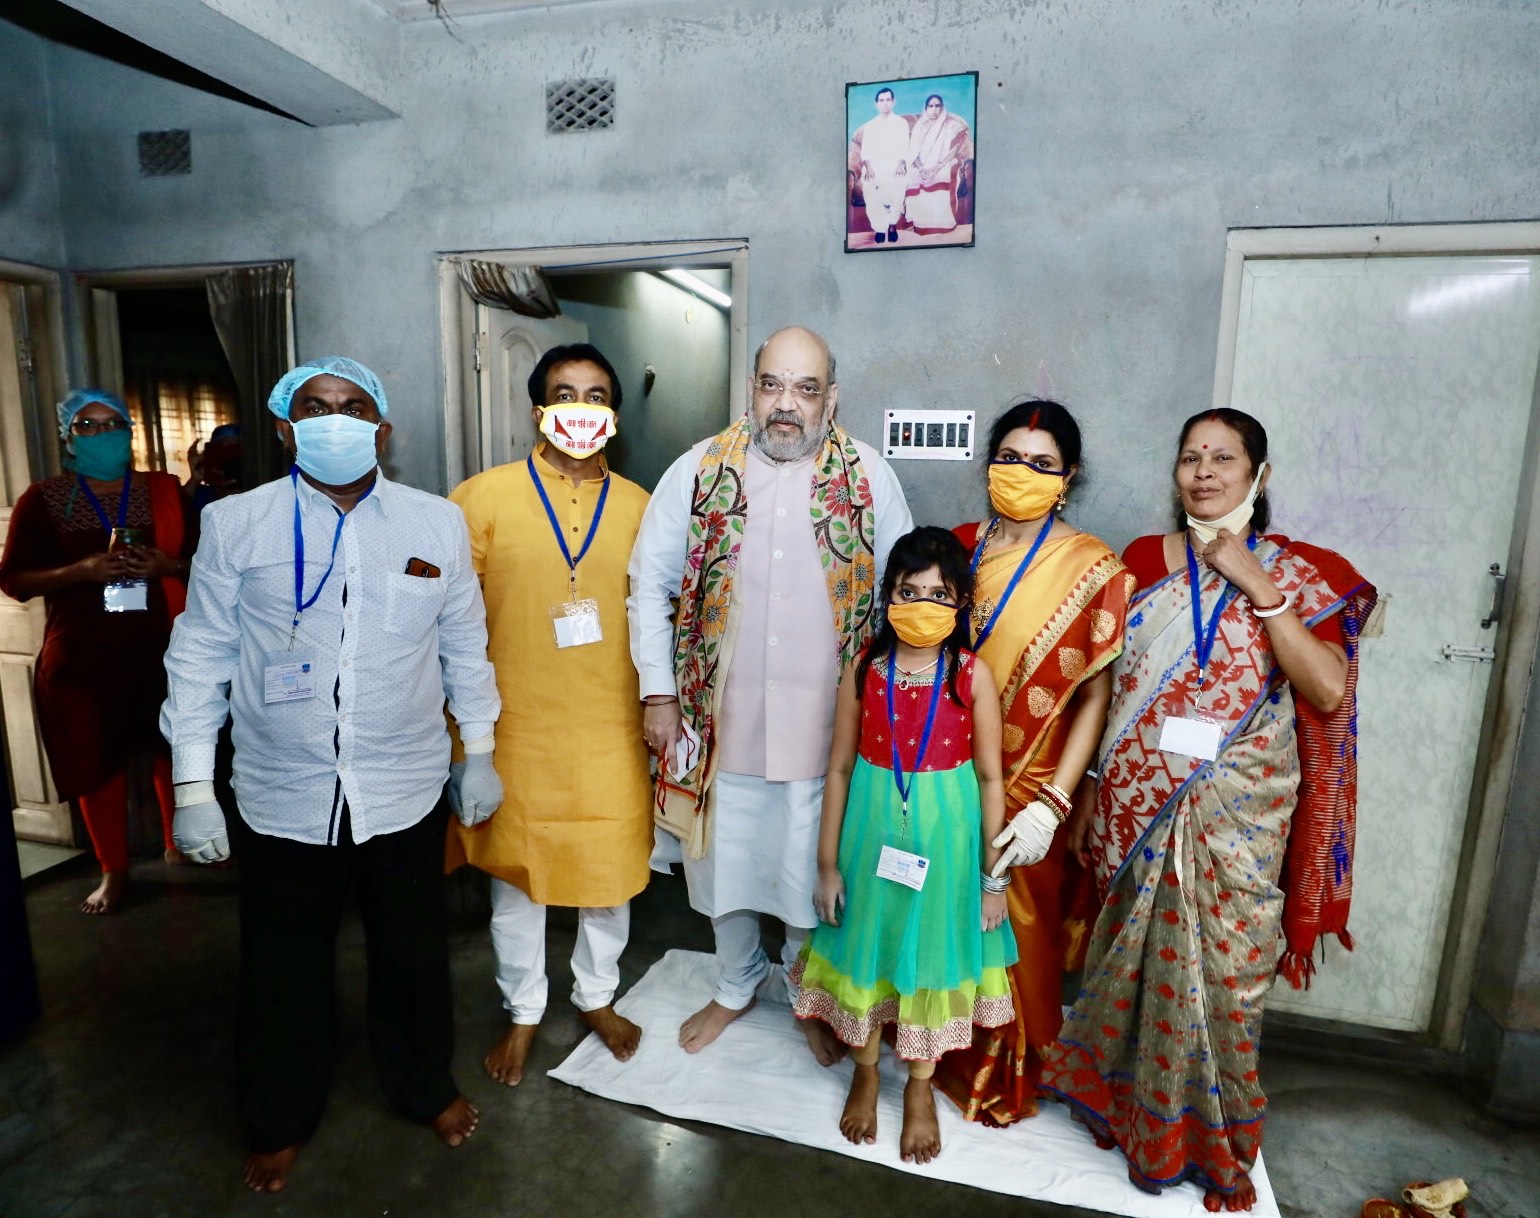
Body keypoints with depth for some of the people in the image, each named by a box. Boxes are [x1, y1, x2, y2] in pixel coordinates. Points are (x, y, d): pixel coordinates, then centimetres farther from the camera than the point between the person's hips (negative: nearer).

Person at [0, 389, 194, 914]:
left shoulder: (164, 490, 6)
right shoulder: (43, 498, 2)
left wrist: (165, 564, -15)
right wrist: (83, 569, -17)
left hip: (164, 643, 1)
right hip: (83, 651, -1)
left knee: (175, 746, 9)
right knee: (98, 761, 4)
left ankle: (179, 844, 29)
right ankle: (114, 871, 20)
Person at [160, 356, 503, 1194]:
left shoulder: (438, 523, -2)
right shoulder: (234, 524, -4)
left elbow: (465, 648, 4)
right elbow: (200, 659, 0)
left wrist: (479, 753, 6)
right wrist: (193, 787, 0)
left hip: (405, 794, 1)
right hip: (280, 800, 0)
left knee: (412, 957, 17)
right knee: (282, 970, 17)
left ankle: (424, 1086, 45)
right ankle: (279, 1121, 45)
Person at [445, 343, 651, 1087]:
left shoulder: (638, 506, 2)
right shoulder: (483, 497, -6)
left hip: (611, 732, 2)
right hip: (516, 729, -1)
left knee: (611, 871, 15)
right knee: (516, 877, 15)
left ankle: (597, 995, 42)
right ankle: (523, 1012, 40)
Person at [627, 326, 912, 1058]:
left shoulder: (869, 478, -2)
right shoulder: (699, 471, -2)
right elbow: (649, 586, 1)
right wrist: (658, 694, -2)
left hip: (827, 724, 0)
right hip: (720, 717, 1)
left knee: (815, 872, 15)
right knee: (724, 862, 18)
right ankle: (735, 985, 46)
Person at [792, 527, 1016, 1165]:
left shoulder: (972, 675, -10)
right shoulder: (864, 670, -8)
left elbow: (989, 777, -5)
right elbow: (840, 768, -3)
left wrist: (993, 876, -1)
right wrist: (828, 863, -1)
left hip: (944, 836, -1)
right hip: (872, 830, 1)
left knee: (929, 954, 15)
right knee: (865, 949, 16)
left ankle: (920, 1088, 41)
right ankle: (865, 1072, 44)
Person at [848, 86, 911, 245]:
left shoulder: (902, 123, 12)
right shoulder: (869, 125, 15)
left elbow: (904, 147, 6)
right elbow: (865, 150, 6)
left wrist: (901, 164, -14)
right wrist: (868, 167, -13)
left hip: (895, 165, 0)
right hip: (874, 166, 0)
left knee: (898, 184, -25)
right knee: (869, 188, -24)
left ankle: (892, 224, 1)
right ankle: (880, 228, -6)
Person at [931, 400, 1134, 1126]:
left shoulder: (1091, 568, -10)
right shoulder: (960, 547, 2)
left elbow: (1094, 698, -12)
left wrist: (1049, 805, -17)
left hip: (1023, 789, -3)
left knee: (1012, 932, 13)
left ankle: (1004, 1078, 40)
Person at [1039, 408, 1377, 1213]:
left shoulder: (1301, 574, 1)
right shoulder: (1142, 560, 4)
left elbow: (1328, 692, -13)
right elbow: (1106, 684, 5)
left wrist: (1256, 583, -16)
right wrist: (1085, 796, 4)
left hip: (1236, 817, -1)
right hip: (1138, 808, 1)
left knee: (1219, 973, 10)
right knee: (1133, 961, 13)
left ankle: (1209, 1143, 34)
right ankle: (1121, 1098, 38)